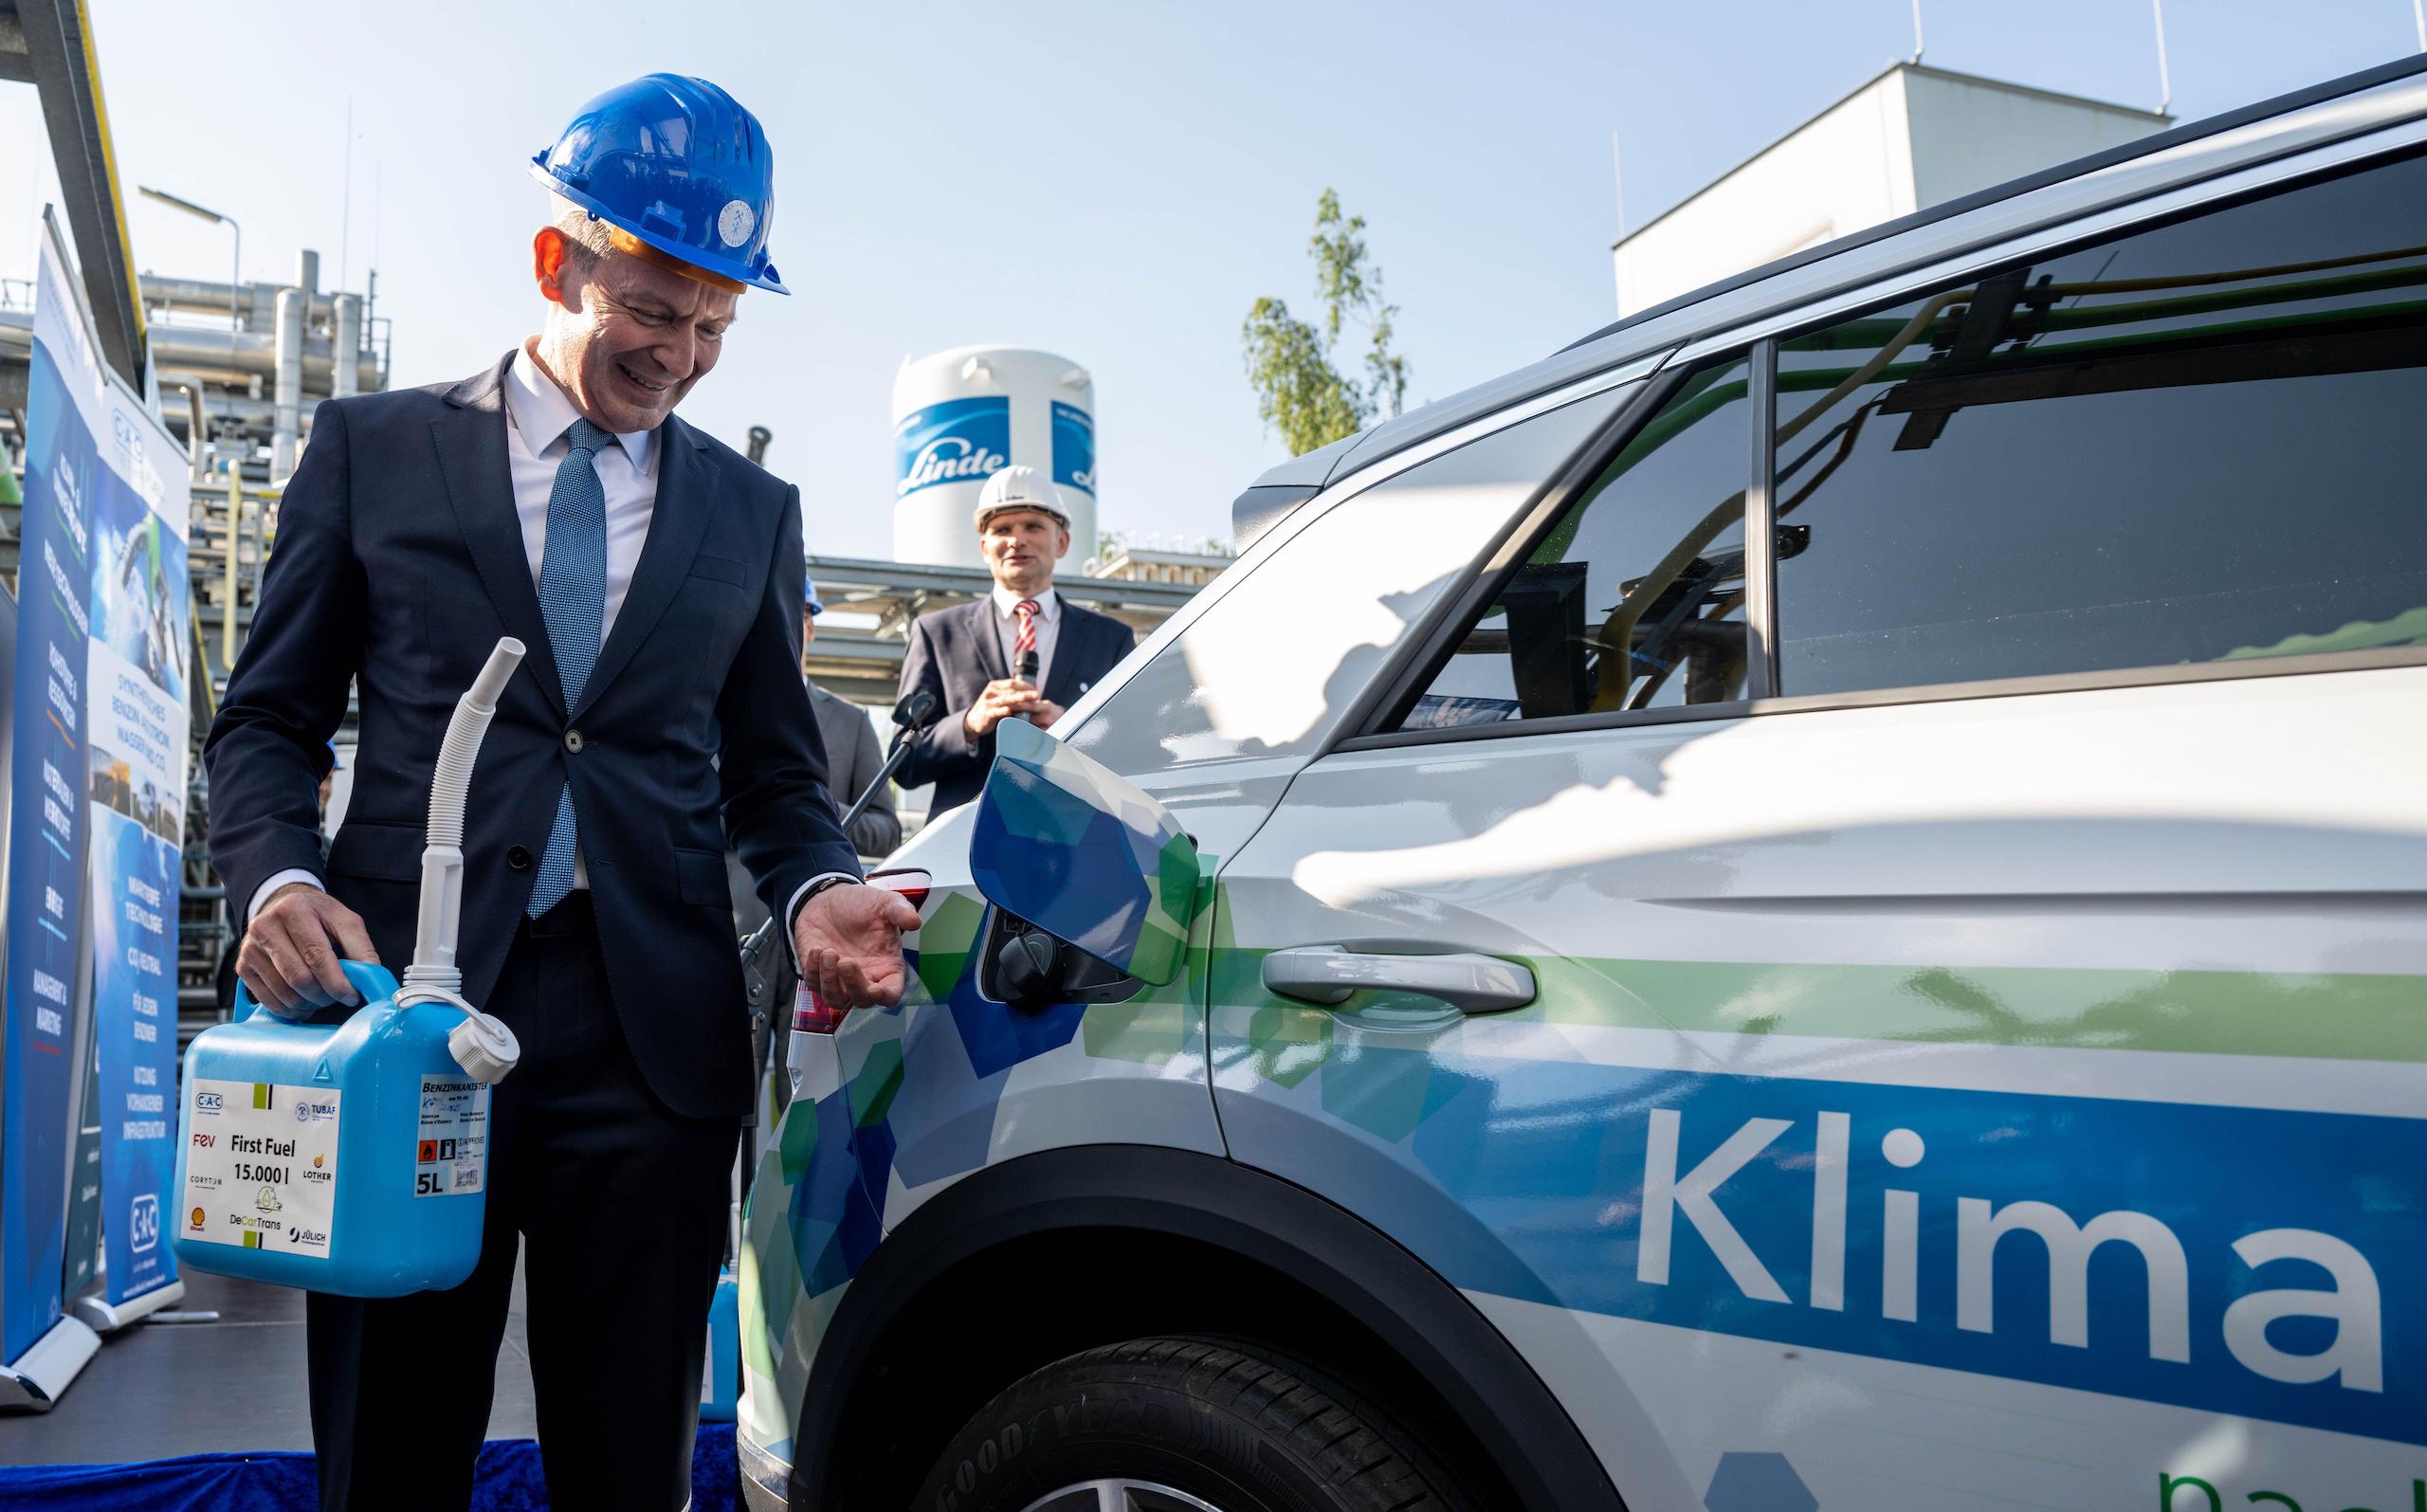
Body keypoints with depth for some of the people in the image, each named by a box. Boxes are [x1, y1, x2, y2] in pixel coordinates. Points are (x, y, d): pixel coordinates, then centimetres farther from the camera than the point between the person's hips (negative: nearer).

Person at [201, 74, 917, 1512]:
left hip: (652, 1029, 1)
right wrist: (280, 879, -9)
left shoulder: (753, 510, 13)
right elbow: (269, 718, 10)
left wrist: (819, 891, -7)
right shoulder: (374, 446, 10)